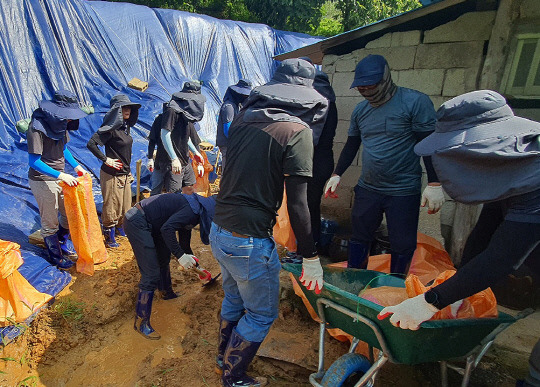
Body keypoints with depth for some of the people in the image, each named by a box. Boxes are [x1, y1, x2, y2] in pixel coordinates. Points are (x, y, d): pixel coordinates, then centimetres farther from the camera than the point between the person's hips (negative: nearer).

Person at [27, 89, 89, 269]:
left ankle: (63, 242, 43)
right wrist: (60, 175, -31)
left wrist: (76, 166, 1)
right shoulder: (37, 128, -22)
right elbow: (34, 161, -23)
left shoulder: (58, 123, 1)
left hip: (59, 177, 7)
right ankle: (55, 256, 27)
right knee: (50, 223, 8)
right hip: (42, 181, -7)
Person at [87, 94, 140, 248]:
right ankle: (109, 236, 18)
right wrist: (106, 160, -19)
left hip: (125, 173, 8)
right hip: (112, 174, -8)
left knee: (125, 204, 19)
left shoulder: (126, 126, 8)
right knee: (112, 205, 3)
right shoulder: (111, 128, -18)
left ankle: (120, 228, 38)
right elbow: (91, 144, -24)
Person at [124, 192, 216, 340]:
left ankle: (166, 292, 50)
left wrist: (191, 260, 34)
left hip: (149, 224, 11)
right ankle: (141, 323, 5)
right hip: (137, 223, -11)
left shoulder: (197, 206, 11)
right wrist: (180, 255, -23)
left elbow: (184, 231, 25)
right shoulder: (195, 209, -19)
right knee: (151, 274, -8)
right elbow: (167, 229, -28)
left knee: (163, 258, 26)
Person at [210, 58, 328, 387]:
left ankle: (224, 355, 50)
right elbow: (297, 204, -17)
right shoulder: (298, 130, -15)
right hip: (249, 242, -7)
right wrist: (311, 258, -9)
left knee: (234, 298, 29)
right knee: (262, 313, 17)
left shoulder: (244, 116, 6)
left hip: (219, 230, 8)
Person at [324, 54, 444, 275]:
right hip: (367, 189, 5)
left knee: (402, 246, 7)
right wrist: (336, 175, 12)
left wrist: (434, 184, -15)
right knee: (359, 237, 13)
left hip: (403, 192, -4)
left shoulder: (415, 102, -9)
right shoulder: (360, 110, 7)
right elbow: (351, 145, 17)